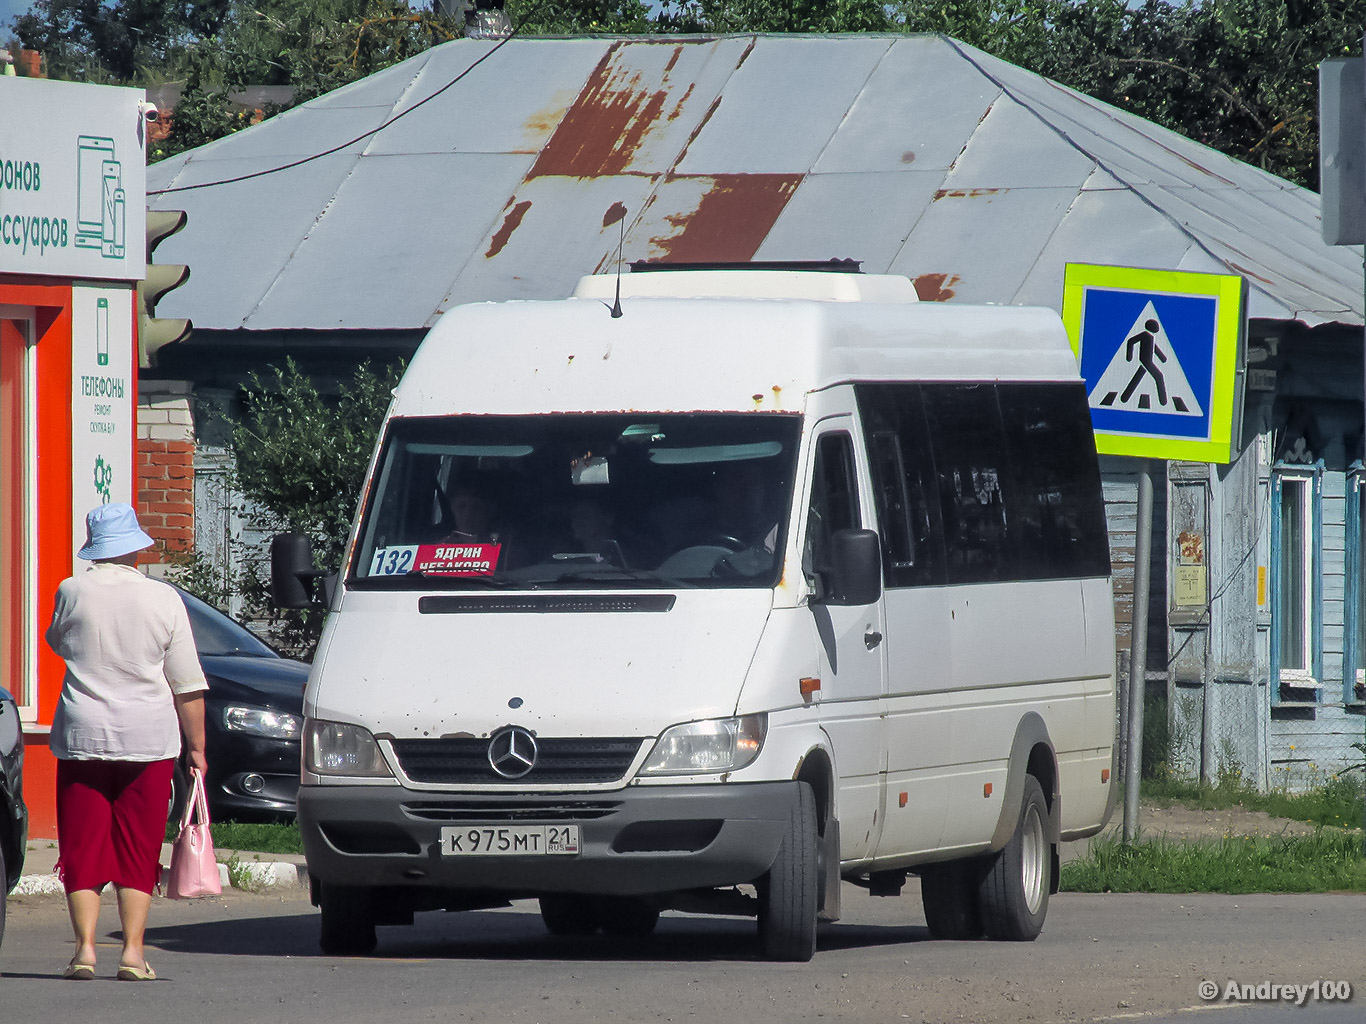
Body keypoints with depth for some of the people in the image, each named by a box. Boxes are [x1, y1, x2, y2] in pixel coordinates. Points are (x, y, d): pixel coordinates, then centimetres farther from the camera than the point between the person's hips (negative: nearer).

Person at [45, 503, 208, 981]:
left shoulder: (72, 592, -4)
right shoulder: (163, 599, -3)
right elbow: (188, 685, 0)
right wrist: (197, 748, 8)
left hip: (82, 735, 0)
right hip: (149, 737, 0)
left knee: (83, 847, 6)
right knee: (138, 850, 6)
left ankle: (85, 946, -2)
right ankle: (132, 951, 0)